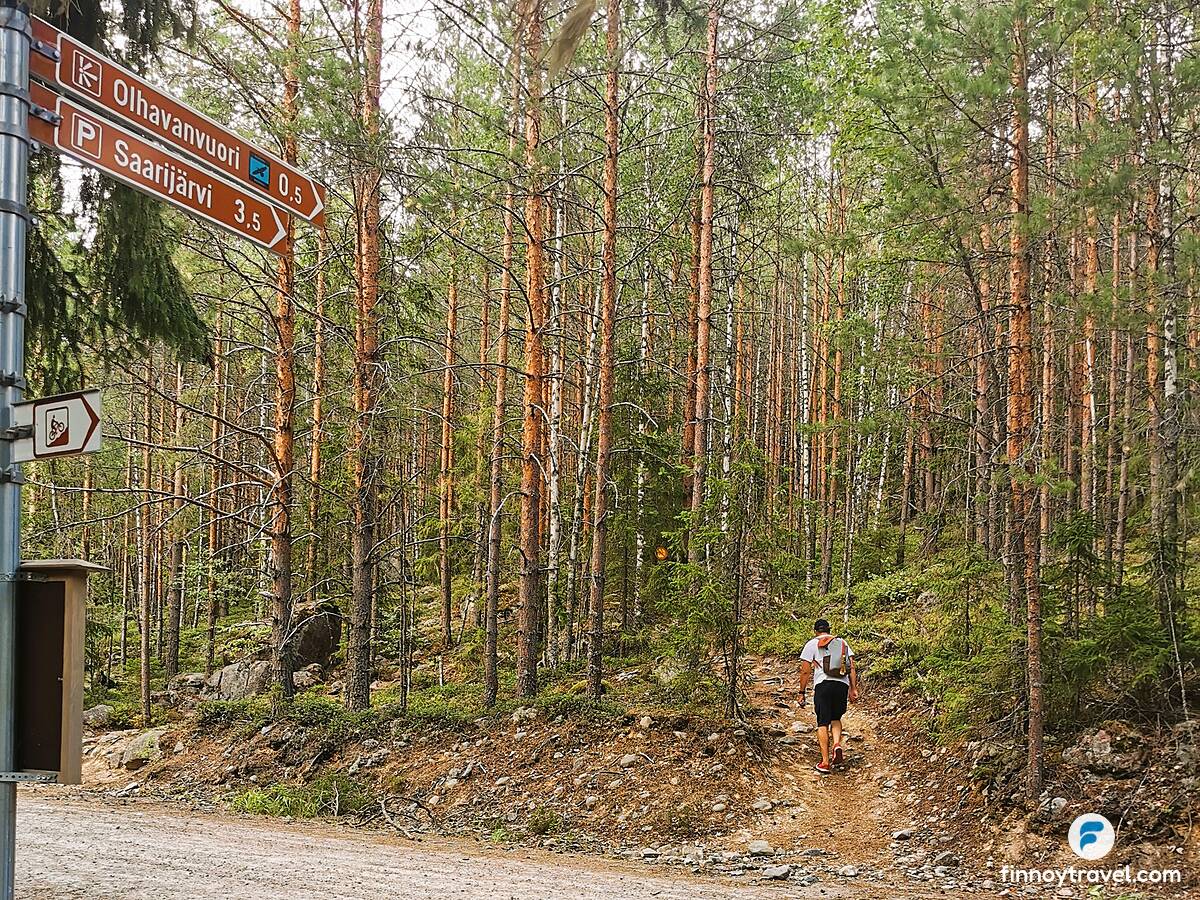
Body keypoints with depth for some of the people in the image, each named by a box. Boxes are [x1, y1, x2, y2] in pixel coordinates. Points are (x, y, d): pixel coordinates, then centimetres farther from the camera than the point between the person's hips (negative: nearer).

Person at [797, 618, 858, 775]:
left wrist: (802, 693, 8)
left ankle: (825, 762, -3)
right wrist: (854, 689, 10)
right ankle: (837, 745, -4)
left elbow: (805, 671, 3)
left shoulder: (812, 644, 9)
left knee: (822, 723, 1)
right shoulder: (843, 643, 19)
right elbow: (852, 667, 10)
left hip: (823, 685, -3)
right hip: (842, 685, 3)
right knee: (836, 719, 22)